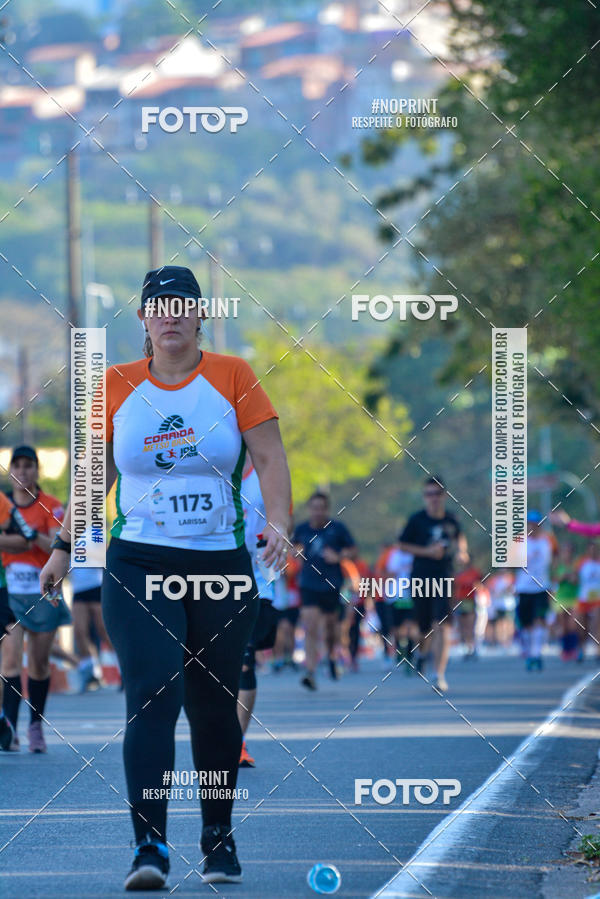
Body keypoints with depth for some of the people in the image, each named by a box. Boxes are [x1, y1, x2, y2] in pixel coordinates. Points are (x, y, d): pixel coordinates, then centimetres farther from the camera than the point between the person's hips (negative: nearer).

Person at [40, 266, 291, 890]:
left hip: (223, 566, 0)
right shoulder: (117, 385, 6)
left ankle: (219, 840, 23)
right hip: (137, 564, 0)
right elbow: (96, 472, 15)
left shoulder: (232, 377, 2)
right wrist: (65, 545, 14)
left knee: (215, 707, 7)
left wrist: (278, 521, -18)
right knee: (153, 696, -15)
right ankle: (149, 847, -20)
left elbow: (270, 457, -3)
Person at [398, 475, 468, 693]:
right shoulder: (417, 520, -3)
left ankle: (440, 675, -15)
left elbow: (460, 537, 25)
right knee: (425, 628, 9)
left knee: (442, 626, -13)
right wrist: (428, 551, -12)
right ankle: (423, 652, 46)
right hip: (421, 579, -1)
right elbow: (402, 545, 0)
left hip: (444, 579, 1)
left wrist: (461, 551, 4)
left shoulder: (451, 520, 5)